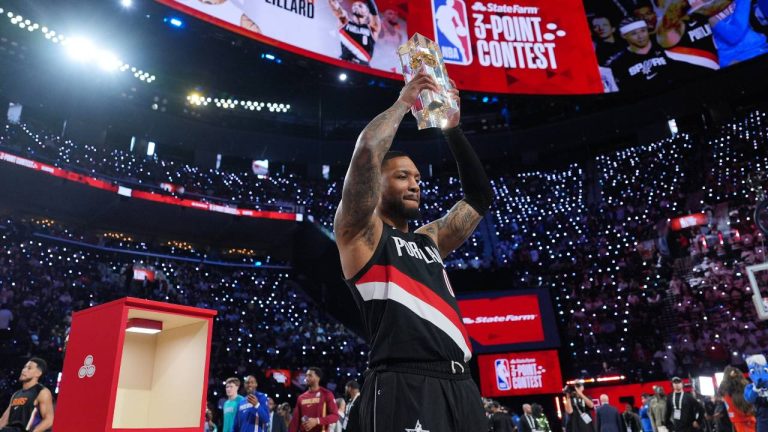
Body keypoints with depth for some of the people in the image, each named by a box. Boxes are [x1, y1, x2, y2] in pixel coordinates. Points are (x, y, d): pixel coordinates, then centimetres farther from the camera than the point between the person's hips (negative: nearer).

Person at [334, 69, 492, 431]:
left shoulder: (430, 239, 23)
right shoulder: (360, 233, 3)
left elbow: (480, 196, 28)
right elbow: (367, 150, -11)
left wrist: (452, 129, 22)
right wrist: (403, 103, 5)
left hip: (459, 383, 7)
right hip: (404, 385, -7)